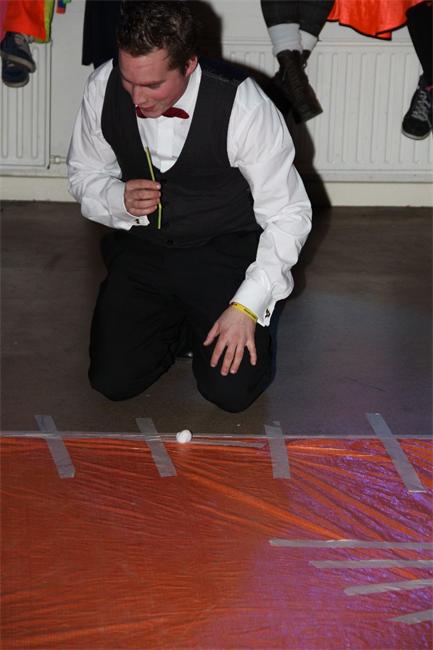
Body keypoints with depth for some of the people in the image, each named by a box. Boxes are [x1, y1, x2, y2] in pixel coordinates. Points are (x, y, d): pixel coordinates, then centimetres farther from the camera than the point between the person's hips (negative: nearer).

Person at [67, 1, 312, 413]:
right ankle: (175, 318, 21)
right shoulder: (103, 89, -13)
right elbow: (83, 174, 6)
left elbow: (288, 215, -16)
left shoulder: (242, 106, -25)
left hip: (226, 254, -3)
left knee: (231, 390, -17)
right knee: (114, 380, -9)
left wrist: (247, 306, -24)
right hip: (141, 250, 3)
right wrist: (118, 200, -18)